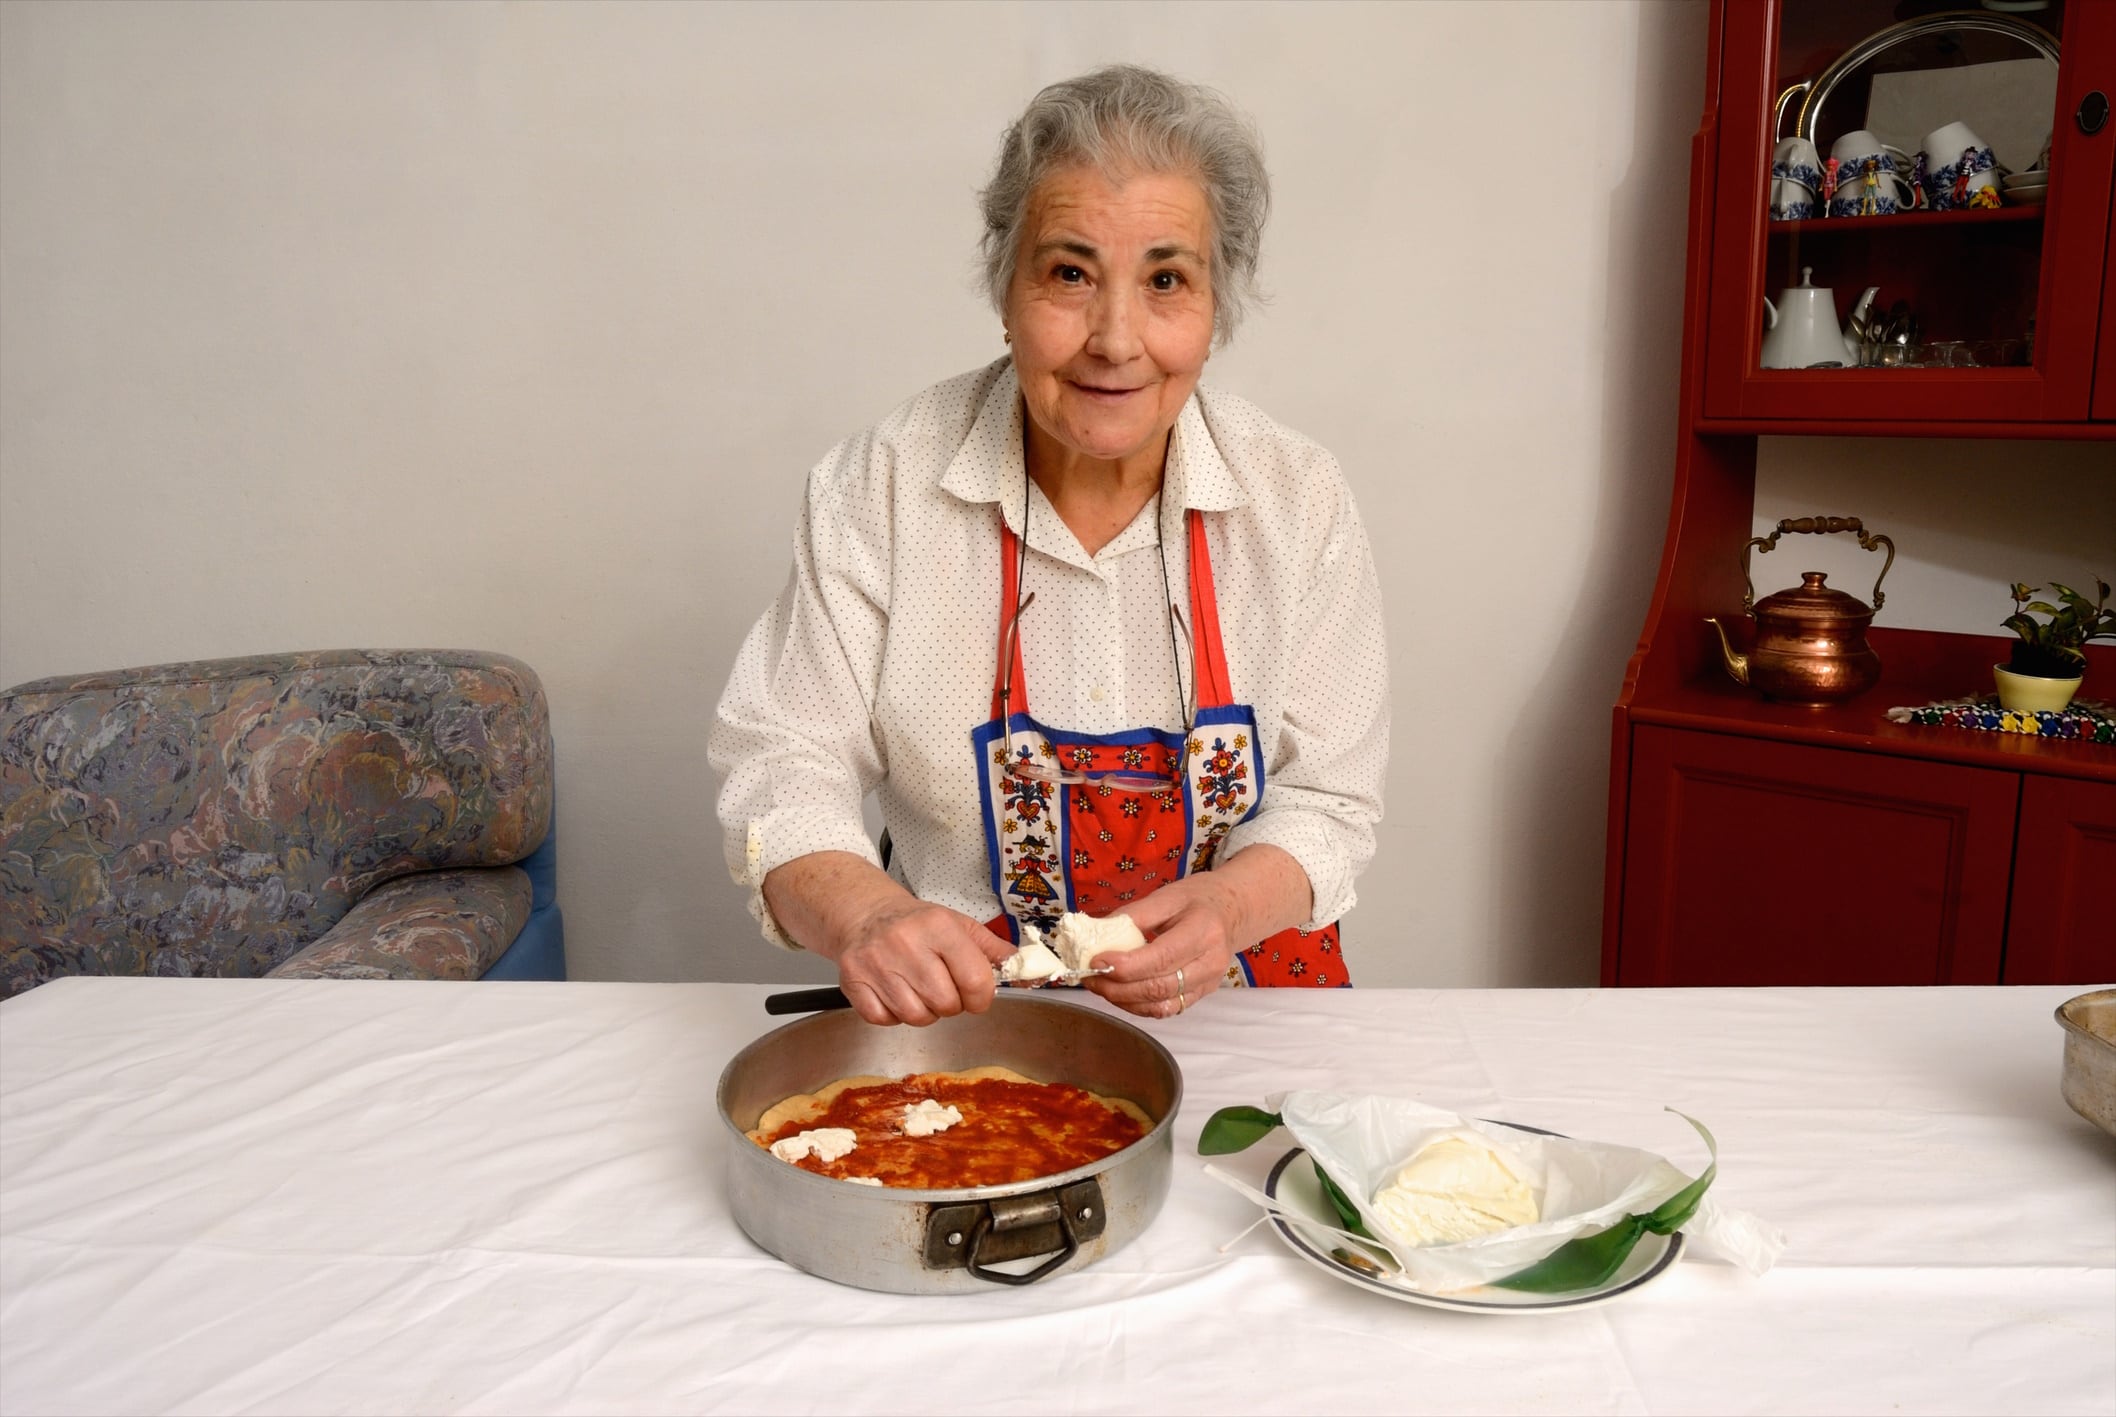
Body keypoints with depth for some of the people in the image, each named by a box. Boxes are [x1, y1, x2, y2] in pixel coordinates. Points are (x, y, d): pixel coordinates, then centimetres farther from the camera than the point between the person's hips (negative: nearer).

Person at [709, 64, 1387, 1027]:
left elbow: (1326, 799, -3)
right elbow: (782, 769, -9)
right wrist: (861, 913, -30)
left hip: (1234, 997, 1)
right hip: (957, 1001, 0)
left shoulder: (1300, 503, -7)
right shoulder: (878, 487, -9)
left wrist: (1230, 904, -24)